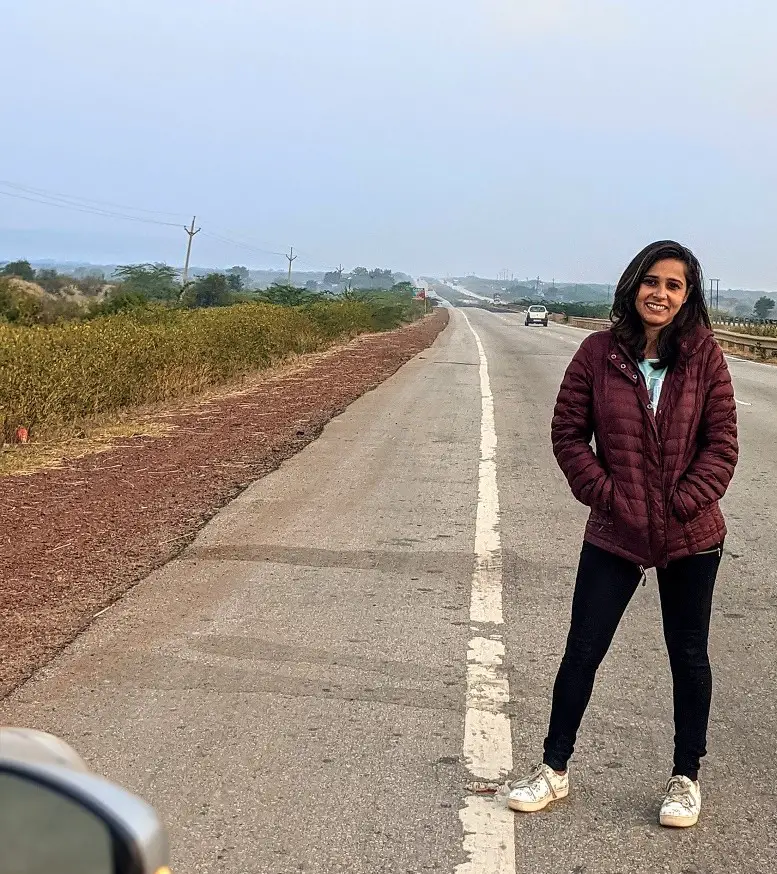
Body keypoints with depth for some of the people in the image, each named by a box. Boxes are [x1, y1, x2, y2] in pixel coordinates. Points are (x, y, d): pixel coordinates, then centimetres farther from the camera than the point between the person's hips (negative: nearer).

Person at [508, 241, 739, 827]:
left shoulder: (704, 357, -6)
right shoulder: (599, 353, -5)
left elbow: (721, 442, -4)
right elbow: (568, 432, -1)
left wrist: (686, 500, -14)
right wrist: (602, 491, -10)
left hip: (690, 536, 0)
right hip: (614, 534, 0)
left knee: (688, 656, 13)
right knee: (582, 651, 8)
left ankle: (687, 777, 31)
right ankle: (555, 769, 25)